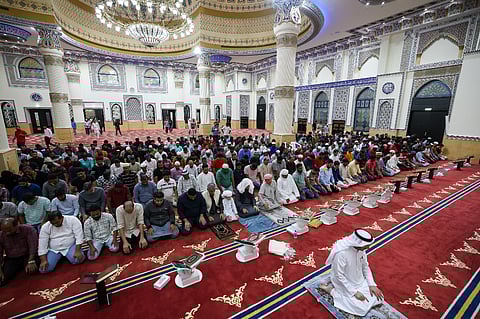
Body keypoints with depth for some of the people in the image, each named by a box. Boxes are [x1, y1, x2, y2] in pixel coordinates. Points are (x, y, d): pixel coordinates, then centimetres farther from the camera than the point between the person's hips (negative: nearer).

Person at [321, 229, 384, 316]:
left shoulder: (361, 248, -13)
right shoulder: (341, 253, -35)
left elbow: (365, 266, 3)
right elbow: (339, 276, -25)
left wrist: (372, 284, -4)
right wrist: (354, 292, -20)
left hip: (360, 281, 7)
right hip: (345, 284, -7)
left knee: (379, 298, 2)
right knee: (362, 308, -13)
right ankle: (331, 289, 2)